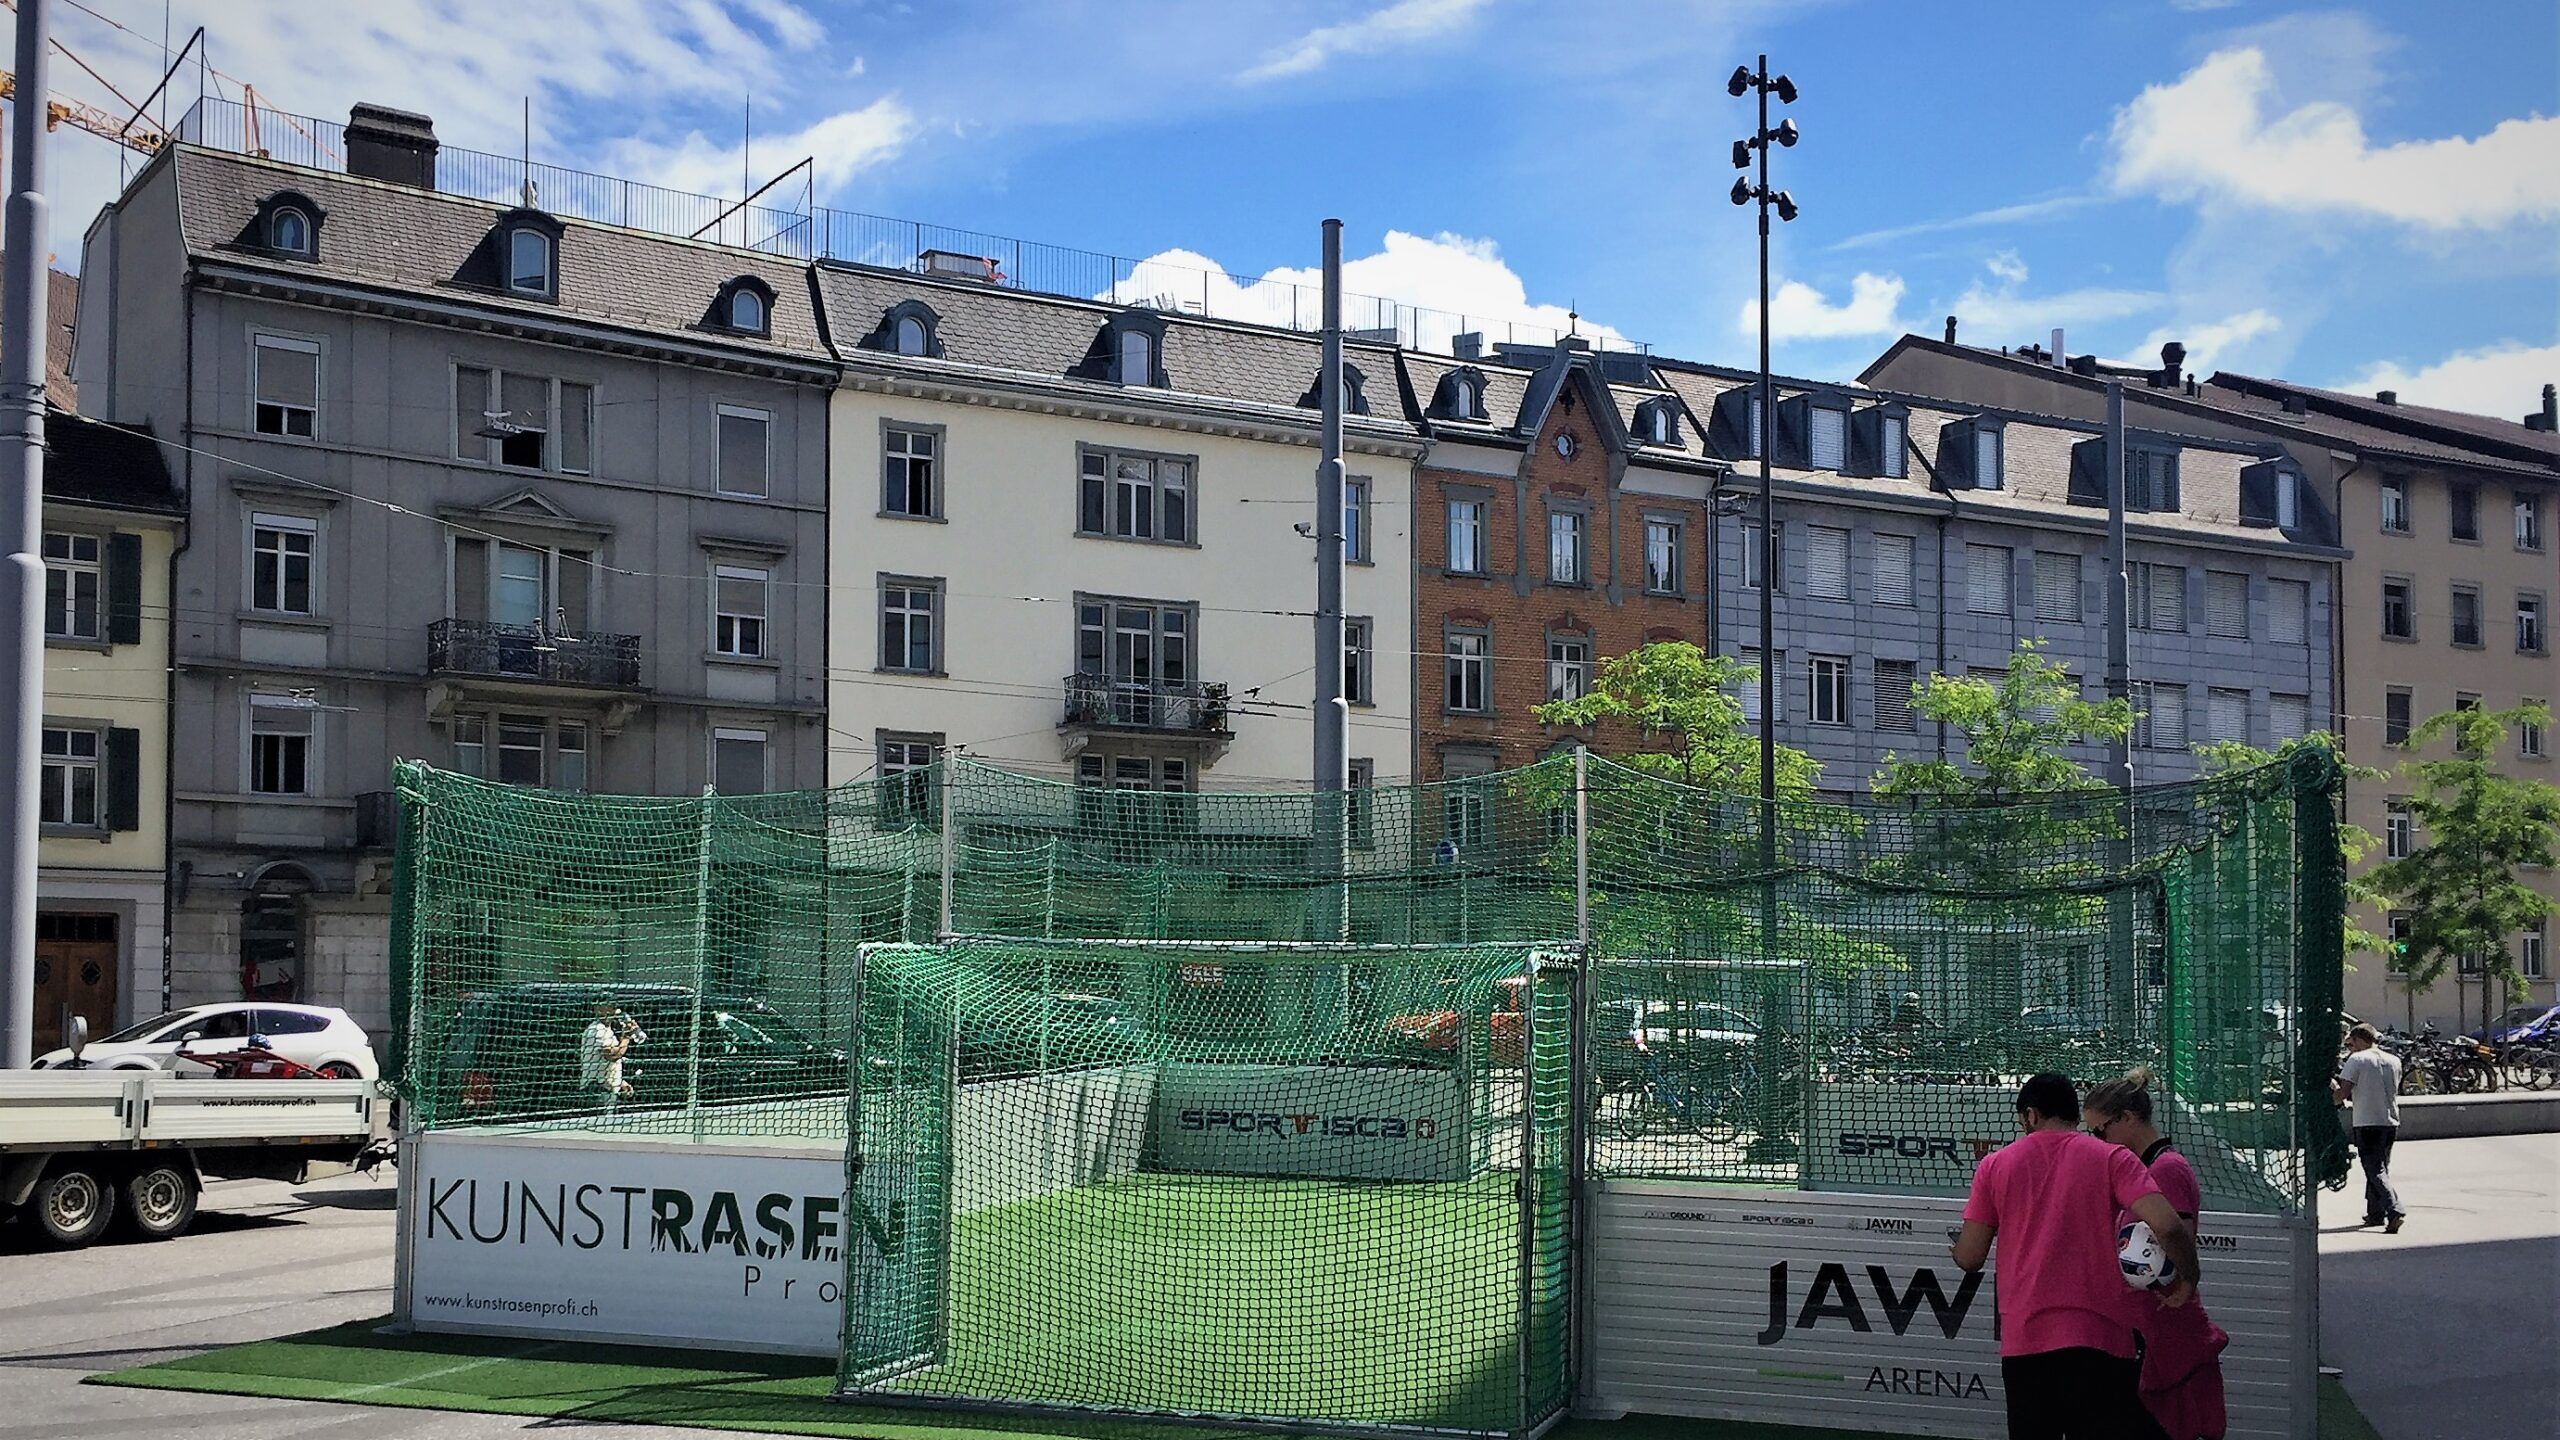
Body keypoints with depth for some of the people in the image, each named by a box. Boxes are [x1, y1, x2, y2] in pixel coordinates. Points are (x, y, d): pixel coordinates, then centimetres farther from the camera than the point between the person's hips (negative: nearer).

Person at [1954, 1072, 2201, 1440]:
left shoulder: (1994, 1165, 7)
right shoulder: (2112, 1158, 2)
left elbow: (1969, 1257, 4)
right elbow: (2166, 1225, -12)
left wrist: (1957, 1240, 27)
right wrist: (2188, 1279, 6)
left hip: (2022, 1342, 2)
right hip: (2099, 1340, -1)